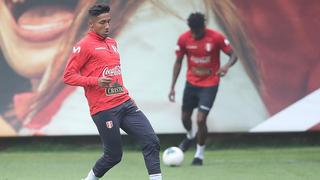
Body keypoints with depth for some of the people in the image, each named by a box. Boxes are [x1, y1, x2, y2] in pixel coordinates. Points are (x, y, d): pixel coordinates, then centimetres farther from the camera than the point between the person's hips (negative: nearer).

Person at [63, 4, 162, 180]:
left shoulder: (112, 43, 18)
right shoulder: (84, 46, -6)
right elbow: (68, 76, -9)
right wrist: (95, 81, -21)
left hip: (125, 104, 7)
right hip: (104, 110, -7)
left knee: (151, 141, -8)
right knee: (114, 155, -1)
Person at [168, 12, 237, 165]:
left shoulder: (216, 38, -18)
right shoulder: (184, 39, -9)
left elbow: (233, 55, -11)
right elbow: (178, 62, 2)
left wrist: (227, 66, -34)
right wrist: (172, 87, -1)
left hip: (210, 85, -4)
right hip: (191, 83, 4)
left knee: (201, 120, -12)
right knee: (185, 117, 13)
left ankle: (199, 154, 8)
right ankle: (189, 136, 48)